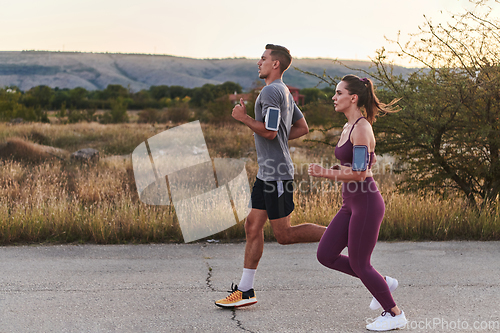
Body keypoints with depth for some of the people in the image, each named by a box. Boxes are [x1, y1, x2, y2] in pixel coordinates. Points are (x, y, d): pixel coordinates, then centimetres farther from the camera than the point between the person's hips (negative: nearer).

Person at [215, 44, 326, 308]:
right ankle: (245, 291, 12)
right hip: (267, 171, 10)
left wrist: (243, 117, -9)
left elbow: (269, 131, -22)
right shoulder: (285, 92, 17)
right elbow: (303, 128, 21)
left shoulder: (271, 91, -14)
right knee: (253, 226, 8)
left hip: (276, 173, -10)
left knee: (283, 234, -5)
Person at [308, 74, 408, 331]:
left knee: (359, 264, 1)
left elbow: (360, 174, -22)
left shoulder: (361, 128, -17)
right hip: (351, 204, 9)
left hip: (366, 203, -9)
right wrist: (334, 170, 13)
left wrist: (324, 173, -17)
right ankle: (382, 282, 22)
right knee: (325, 255, 8)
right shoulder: (349, 127, 12)